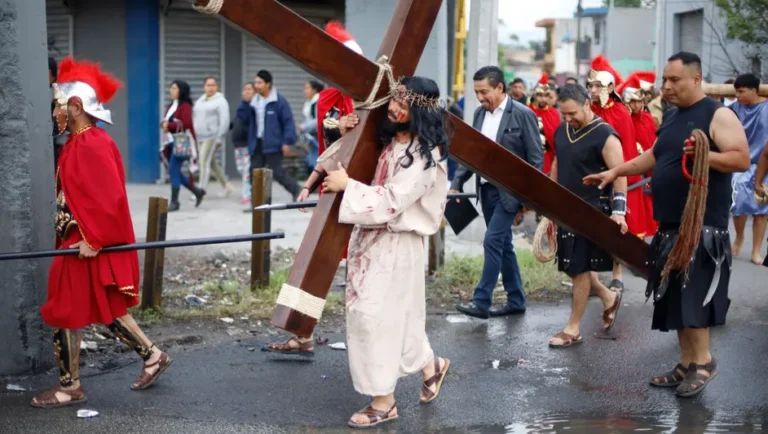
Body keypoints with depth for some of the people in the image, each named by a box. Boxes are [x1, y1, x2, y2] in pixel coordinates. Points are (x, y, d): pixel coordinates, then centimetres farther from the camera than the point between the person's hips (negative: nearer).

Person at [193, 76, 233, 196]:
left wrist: (219, 138, -18)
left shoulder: (220, 101, -7)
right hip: (200, 137, 8)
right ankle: (227, 186, 25)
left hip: (212, 137, -8)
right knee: (212, 163, 13)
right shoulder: (200, 101, 16)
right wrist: (193, 134, 13)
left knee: (204, 162, -12)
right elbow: (194, 118, 21)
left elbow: (224, 121, -14)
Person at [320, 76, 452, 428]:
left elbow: (391, 202, -25)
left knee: (376, 315, -5)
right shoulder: (388, 139, 6)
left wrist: (347, 186, -20)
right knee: (397, 314, 16)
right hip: (370, 237, 8)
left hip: (396, 244, -8)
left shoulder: (425, 155, -18)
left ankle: (384, 401, 7)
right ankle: (430, 364, 38)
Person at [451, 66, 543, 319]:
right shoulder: (480, 113, 8)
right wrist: (457, 184, 5)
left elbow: (536, 158, -10)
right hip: (486, 189, 7)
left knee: (492, 242, -12)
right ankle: (516, 301, 21)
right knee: (503, 245, 12)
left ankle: (481, 302, -7)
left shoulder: (523, 115, -10)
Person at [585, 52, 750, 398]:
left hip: (702, 226, -8)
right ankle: (686, 365, 17)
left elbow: (742, 159, -17)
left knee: (692, 296, -12)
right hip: (670, 225, 8)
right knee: (675, 298, 9)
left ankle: (703, 361, 0)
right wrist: (615, 172, 20)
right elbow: (654, 158, 27)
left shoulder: (718, 115, -9)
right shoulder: (673, 118, 16)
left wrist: (705, 155, -31)